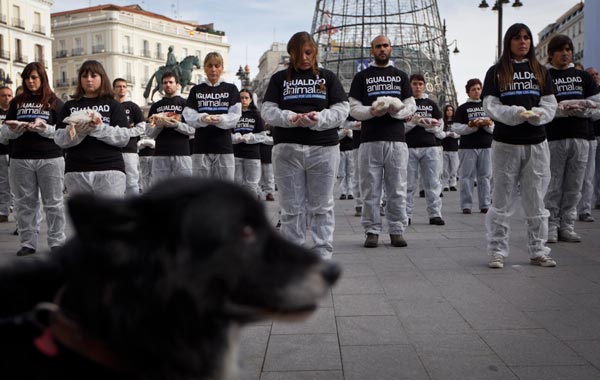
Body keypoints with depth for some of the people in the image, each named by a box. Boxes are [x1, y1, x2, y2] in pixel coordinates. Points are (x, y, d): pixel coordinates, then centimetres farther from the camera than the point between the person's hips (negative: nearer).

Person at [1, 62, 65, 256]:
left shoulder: (54, 102, 4)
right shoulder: (17, 102, 12)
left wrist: (43, 128, -18)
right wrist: (16, 129, -12)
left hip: (50, 158, -3)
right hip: (21, 160, 3)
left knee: (53, 202, 1)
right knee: (25, 203, 6)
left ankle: (56, 242, 8)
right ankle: (28, 243, 13)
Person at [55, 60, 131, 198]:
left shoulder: (113, 105, 9)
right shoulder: (70, 106, 14)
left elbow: (124, 137, -2)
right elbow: (59, 140, 5)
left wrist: (100, 128, -17)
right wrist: (76, 131, -15)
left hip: (109, 170, -2)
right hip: (76, 172, 2)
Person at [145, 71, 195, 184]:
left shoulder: (185, 104, 8)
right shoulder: (155, 107, 18)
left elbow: (193, 129, -1)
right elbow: (149, 132, 13)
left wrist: (177, 125, -16)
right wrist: (158, 126, -7)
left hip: (182, 153, -3)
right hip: (160, 154, 3)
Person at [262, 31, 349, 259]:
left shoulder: (327, 77, 13)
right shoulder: (279, 78, 13)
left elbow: (341, 109, 3)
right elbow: (268, 110, 3)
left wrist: (319, 118, -16)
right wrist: (291, 118, -17)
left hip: (323, 147, 0)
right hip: (287, 148, 0)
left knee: (321, 205, 3)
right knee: (291, 206, 2)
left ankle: (323, 253, 9)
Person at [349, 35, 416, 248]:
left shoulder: (401, 76, 16)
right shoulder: (362, 77, 11)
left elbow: (411, 105, 10)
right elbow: (353, 108, 4)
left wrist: (397, 110, -11)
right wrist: (371, 111, -15)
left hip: (396, 139, 1)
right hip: (370, 140, -1)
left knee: (397, 190, 2)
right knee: (370, 190, 0)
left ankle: (397, 231, 9)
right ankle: (372, 231, 7)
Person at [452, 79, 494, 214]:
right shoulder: (462, 108, 5)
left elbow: (495, 127, 12)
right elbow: (455, 128, -2)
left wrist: (488, 124, -9)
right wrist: (471, 126, -15)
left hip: (486, 146, 3)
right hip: (468, 147, -3)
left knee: (485, 176, 3)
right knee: (467, 176, -2)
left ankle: (485, 204, 9)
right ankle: (466, 205, 2)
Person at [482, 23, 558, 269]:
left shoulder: (540, 71, 12)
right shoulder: (496, 72, 4)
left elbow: (550, 104, 7)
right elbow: (490, 105, -4)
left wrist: (537, 115, -15)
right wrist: (516, 113, -20)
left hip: (536, 143, 3)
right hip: (506, 143, -2)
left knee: (536, 200, 6)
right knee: (502, 200, 1)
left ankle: (538, 251, 15)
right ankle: (497, 251, 8)